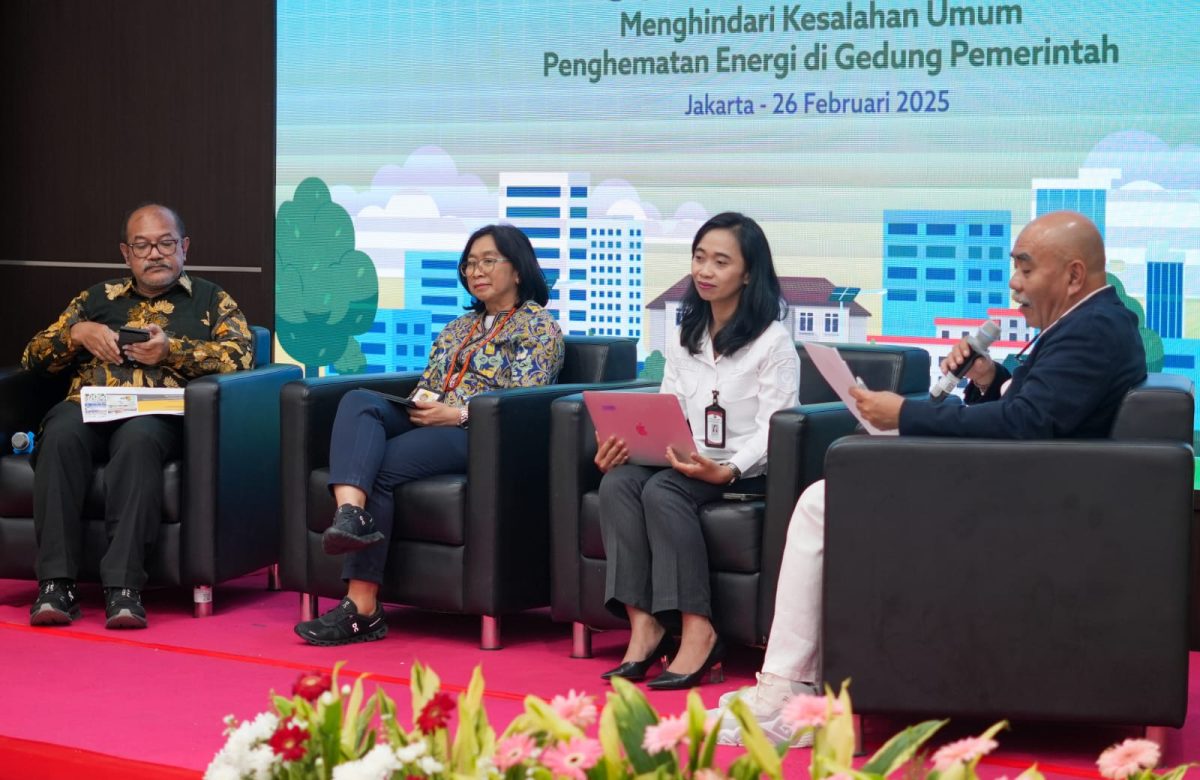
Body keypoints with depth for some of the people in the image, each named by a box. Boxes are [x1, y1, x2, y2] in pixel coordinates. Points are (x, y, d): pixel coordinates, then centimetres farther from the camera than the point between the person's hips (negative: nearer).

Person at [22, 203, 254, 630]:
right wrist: (77, 332, 5)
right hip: (88, 407, 2)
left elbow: (240, 356, 4)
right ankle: (56, 584, -37)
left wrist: (172, 351, -9)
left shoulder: (209, 299, 22)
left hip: (159, 414, -2)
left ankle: (122, 586, -43)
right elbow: (33, 356, 25)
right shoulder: (98, 297, 29)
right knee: (61, 435, -35)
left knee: (138, 438, -39)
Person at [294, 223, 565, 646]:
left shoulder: (538, 326, 6)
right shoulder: (457, 328, 29)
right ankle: (349, 514, -48)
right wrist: (420, 406, 1)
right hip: (429, 427, 7)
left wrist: (457, 414, -15)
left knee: (379, 468, -29)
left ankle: (362, 608, -30)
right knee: (359, 401, -24)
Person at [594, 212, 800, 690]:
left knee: (662, 491, -33)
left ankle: (697, 630, -32)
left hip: (744, 471, -6)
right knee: (618, 481, -25)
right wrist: (627, 440, -9)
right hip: (685, 462, 6)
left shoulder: (772, 341, -2)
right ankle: (643, 624, -31)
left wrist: (727, 470, -28)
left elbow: (771, 430, -11)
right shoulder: (684, 337, 18)